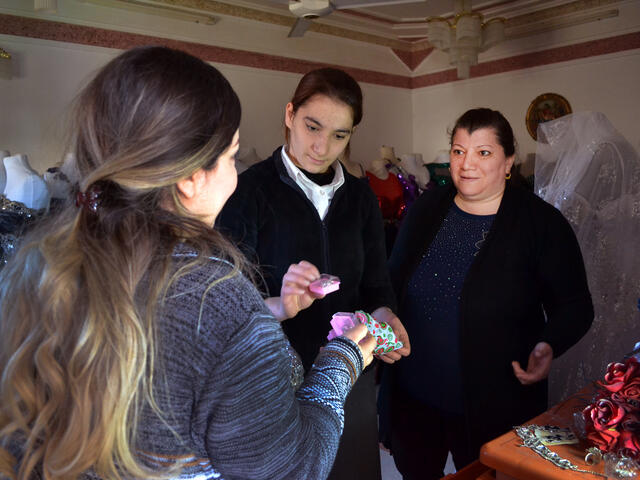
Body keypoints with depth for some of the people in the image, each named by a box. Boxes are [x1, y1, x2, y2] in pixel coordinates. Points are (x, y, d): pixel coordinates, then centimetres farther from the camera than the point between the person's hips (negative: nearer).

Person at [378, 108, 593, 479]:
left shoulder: (542, 222, -11)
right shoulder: (427, 208, 0)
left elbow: (575, 306, -5)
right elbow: (393, 281, 11)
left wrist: (548, 346, -24)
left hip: (494, 406, -3)